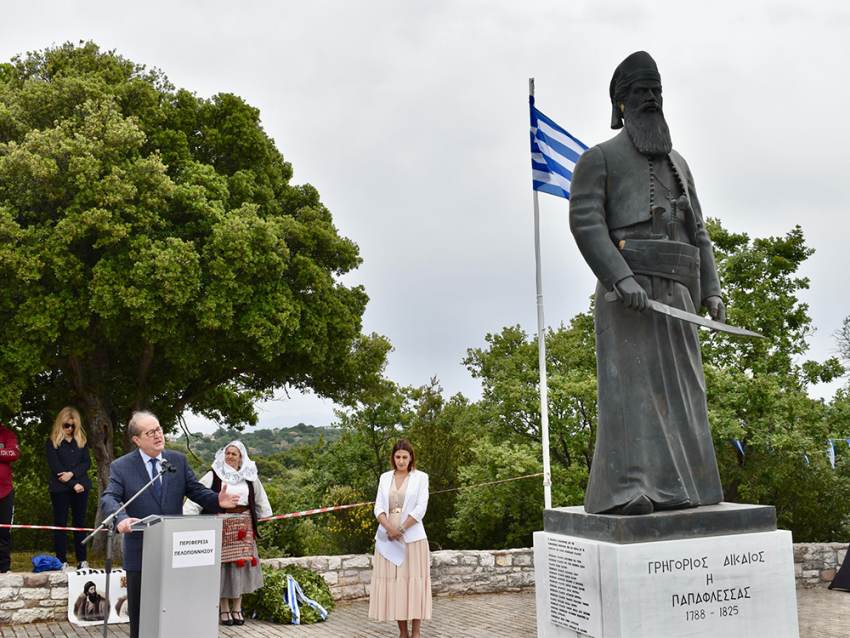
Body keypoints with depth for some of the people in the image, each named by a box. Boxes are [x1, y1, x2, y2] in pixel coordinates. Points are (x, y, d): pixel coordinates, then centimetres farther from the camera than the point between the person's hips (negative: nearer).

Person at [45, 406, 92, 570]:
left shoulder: (81, 441, 11)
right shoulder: (52, 442, 1)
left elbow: (87, 462, 4)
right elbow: (54, 466, -7)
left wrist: (72, 473, -14)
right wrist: (73, 484, -12)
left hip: (80, 486, 3)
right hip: (60, 488, -3)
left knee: (80, 521, 4)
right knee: (60, 523, 1)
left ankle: (82, 560, 7)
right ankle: (62, 561, 4)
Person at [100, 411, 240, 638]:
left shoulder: (178, 460, 5)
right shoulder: (121, 466, -4)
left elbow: (195, 490, 5)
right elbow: (109, 498, -16)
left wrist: (218, 501, -16)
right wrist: (121, 518, -38)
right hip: (141, 553, -2)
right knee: (139, 611, 8)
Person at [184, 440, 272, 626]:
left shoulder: (250, 477, 6)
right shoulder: (213, 476, -6)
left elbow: (260, 499, 18)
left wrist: (265, 518, 19)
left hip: (243, 527, 3)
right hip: (221, 526, -3)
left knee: (240, 566, 6)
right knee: (222, 566, 1)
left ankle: (237, 608, 17)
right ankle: (224, 609, 13)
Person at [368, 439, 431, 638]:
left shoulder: (420, 477, 1)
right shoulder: (385, 477, 10)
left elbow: (420, 508, -7)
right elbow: (378, 507, 3)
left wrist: (400, 529, -13)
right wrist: (389, 528, -14)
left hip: (412, 538, -3)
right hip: (388, 538, 3)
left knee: (414, 583, -3)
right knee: (393, 584, 3)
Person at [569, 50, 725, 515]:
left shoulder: (676, 164, 25)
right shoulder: (598, 158, 5)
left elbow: (696, 232, 21)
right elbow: (584, 222, -10)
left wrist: (710, 290, 8)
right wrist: (621, 278, -23)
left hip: (672, 290, 6)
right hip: (625, 288, -6)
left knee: (675, 382, 2)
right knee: (629, 380, -14)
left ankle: (673, 484, 6)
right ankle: (626, 488, -16)